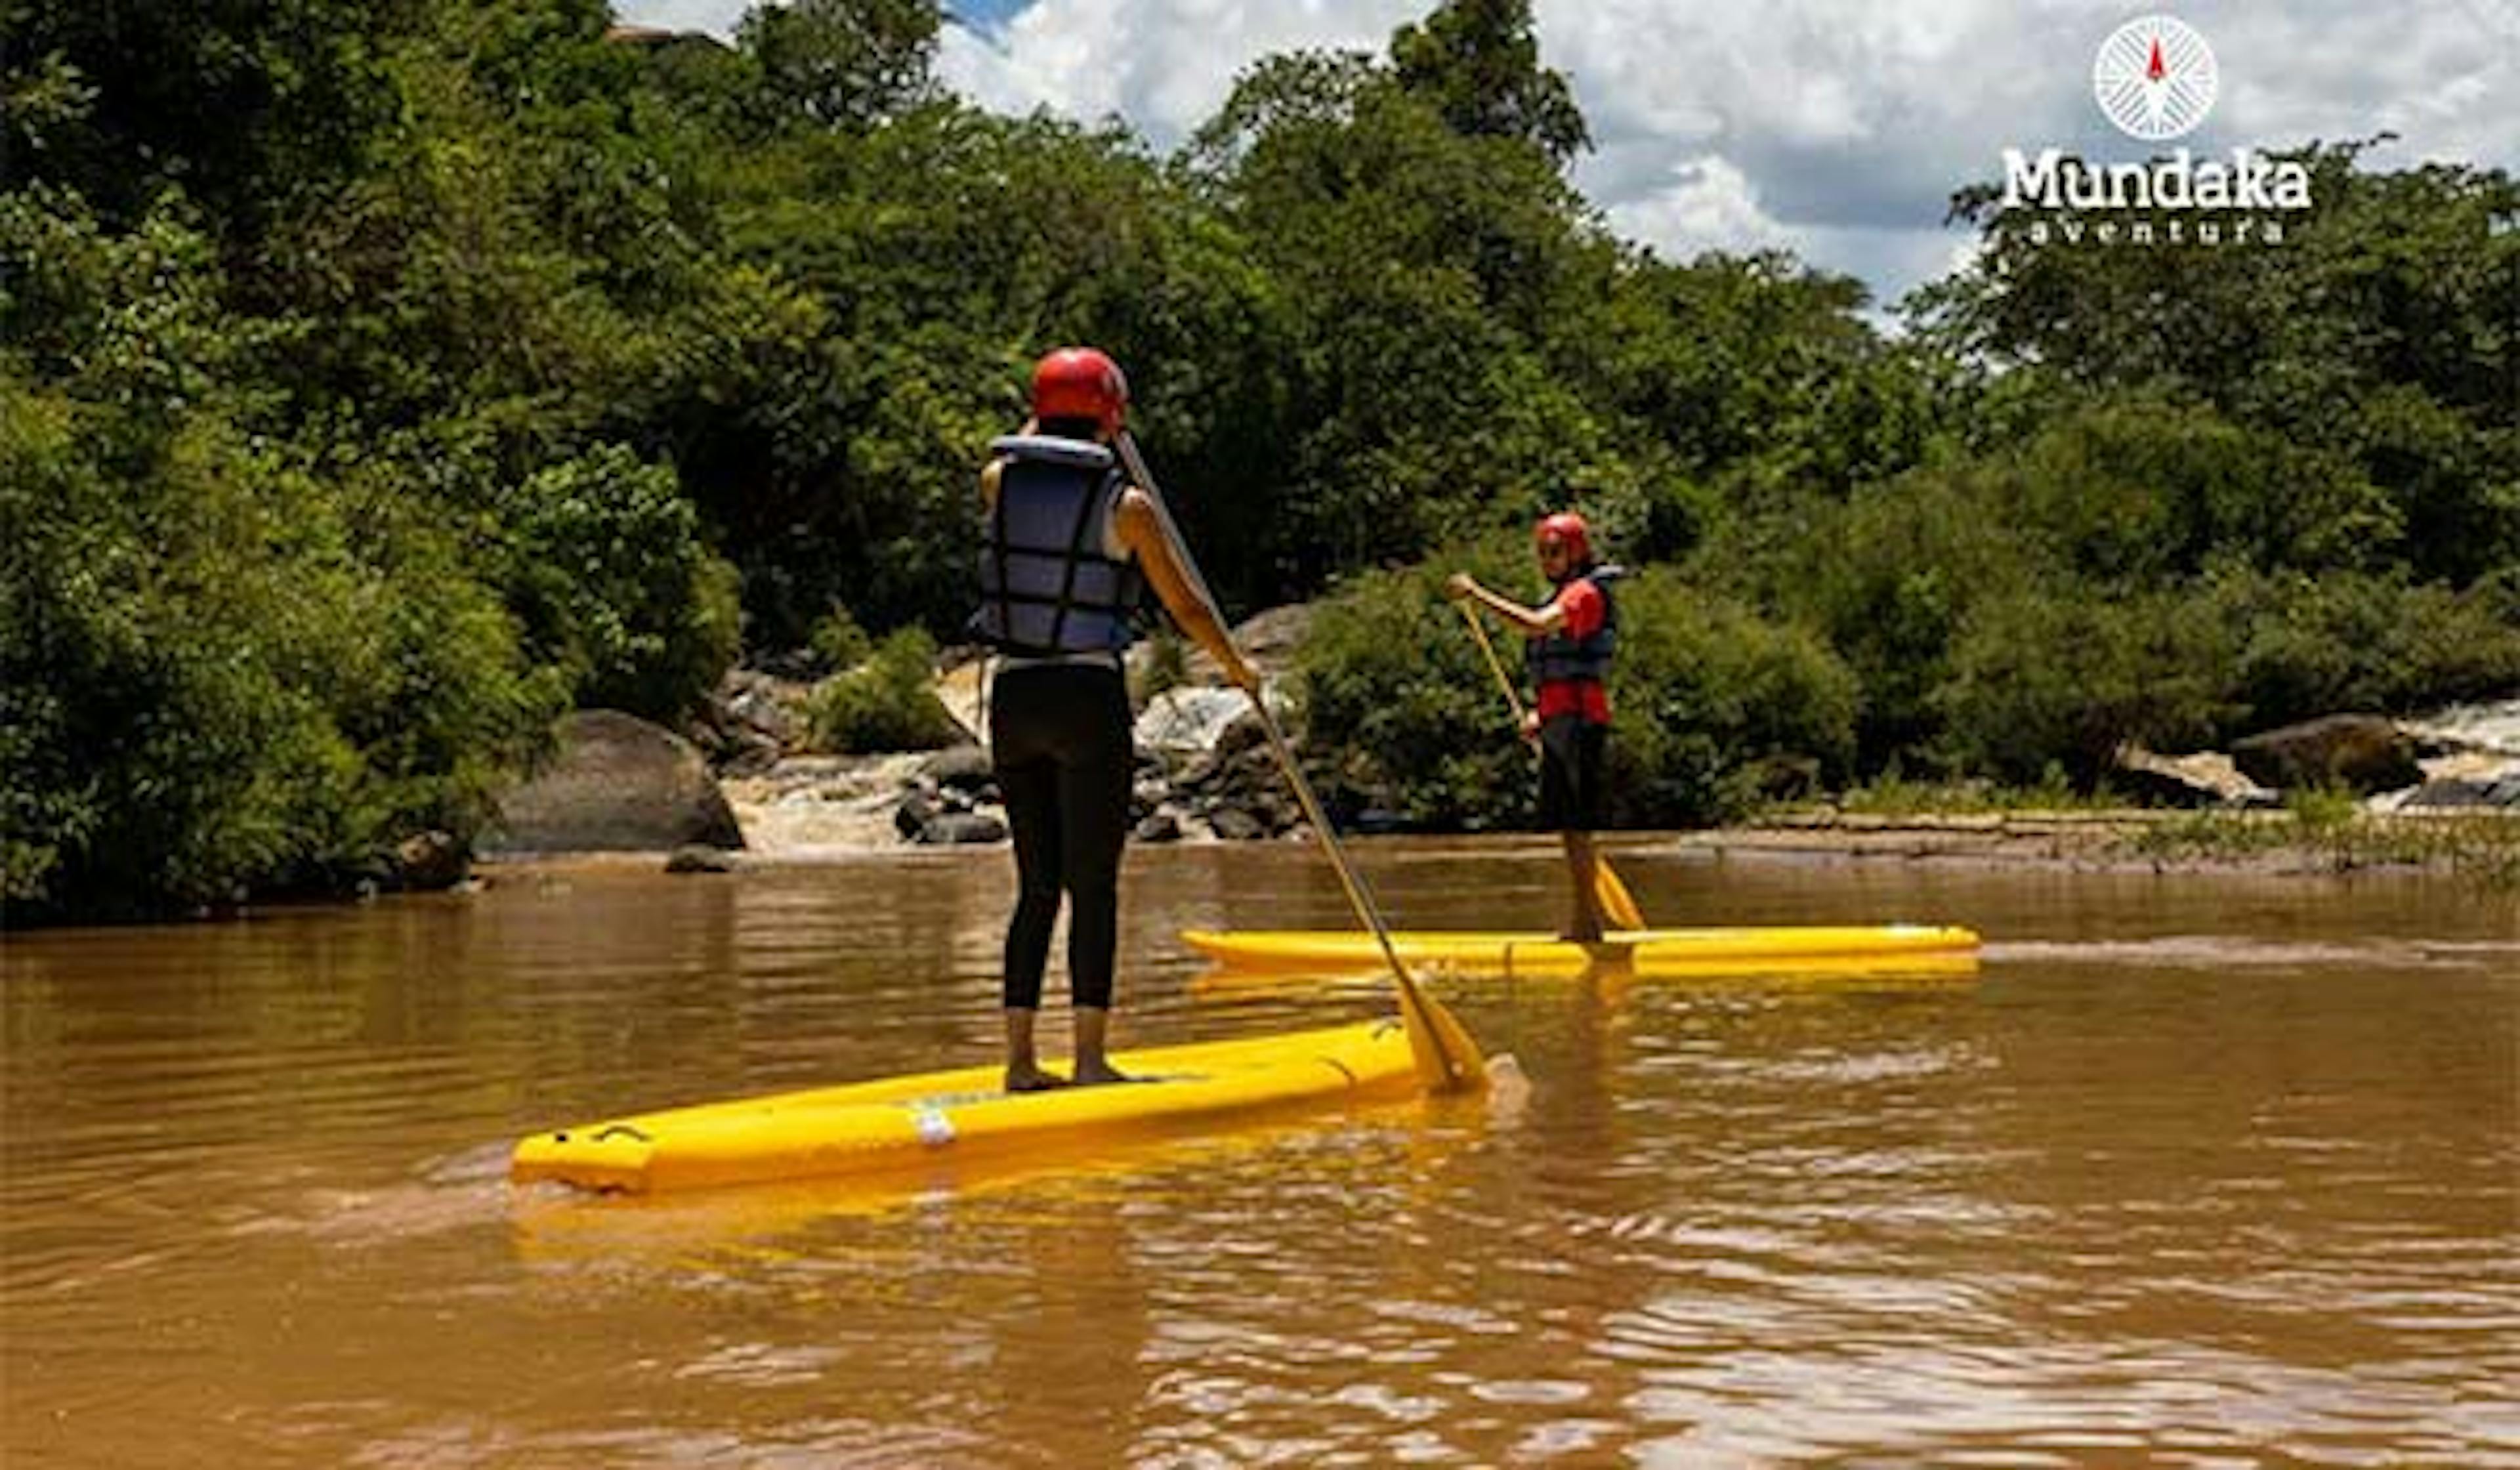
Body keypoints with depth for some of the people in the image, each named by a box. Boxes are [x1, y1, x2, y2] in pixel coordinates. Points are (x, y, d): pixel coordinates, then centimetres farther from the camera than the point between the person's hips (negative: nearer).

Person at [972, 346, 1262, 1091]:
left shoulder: (1000, 480, 3)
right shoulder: (1127, 505, -6)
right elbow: (1186, 605, 3)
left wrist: (1049, 414, 41)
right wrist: (1236, 666, 18)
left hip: (1013, 697, 5)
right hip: (1088, 699, -5)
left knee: (1036, 887, 12)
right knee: (1093, 889, -1)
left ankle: (1021, 1058, 11)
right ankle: (1090, 1058, -2)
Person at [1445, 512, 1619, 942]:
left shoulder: (1586, 592, -8)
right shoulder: (1565, 596, 23)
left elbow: (1537, 625, -27)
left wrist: (1477, 594, -25)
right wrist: (1540, 712, 16)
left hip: (1578, 722, -10)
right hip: (1560, 724, 10)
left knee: (1576, 826, -11)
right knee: (1567, 826, 11)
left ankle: (1587, 923, -9)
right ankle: (1588, 921, 16)